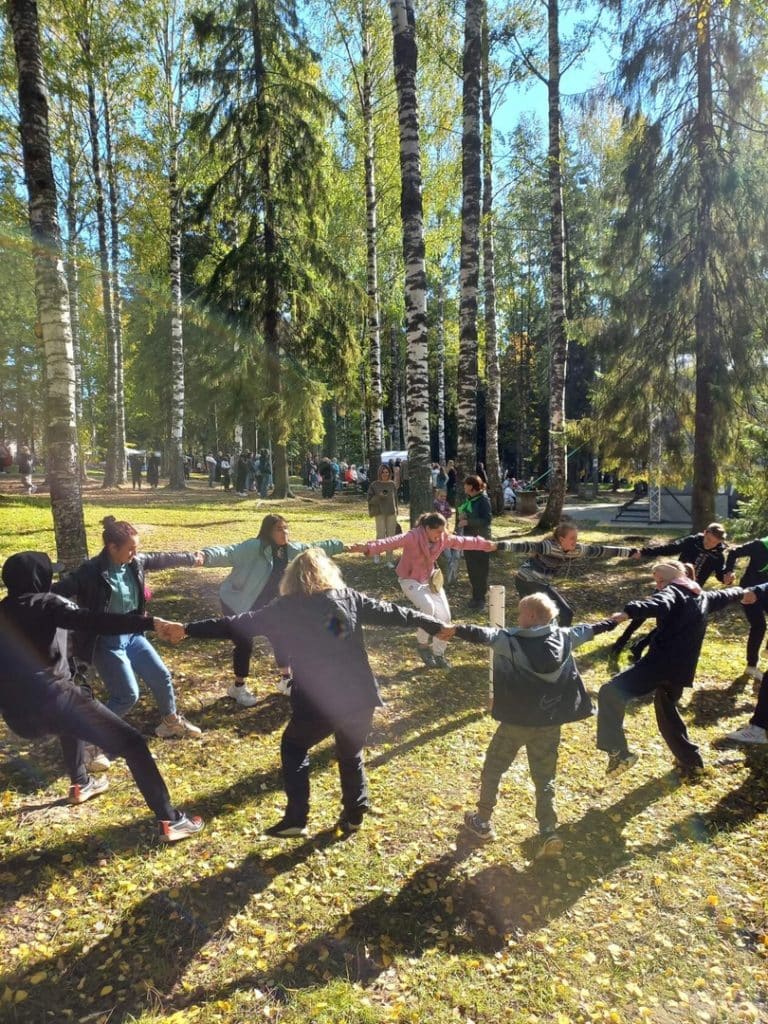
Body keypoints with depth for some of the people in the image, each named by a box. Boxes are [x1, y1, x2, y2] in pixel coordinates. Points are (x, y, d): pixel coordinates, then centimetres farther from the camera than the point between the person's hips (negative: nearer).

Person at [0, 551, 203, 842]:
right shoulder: (45, 603, -2)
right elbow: (93, 621, -18)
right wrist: (149, 622, -25)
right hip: (53, 699, -8)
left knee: (73, 723, 41)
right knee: (132, 743, -6)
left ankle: (80, 785, 51)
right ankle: (170, 821, -11)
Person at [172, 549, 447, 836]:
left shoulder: (286, 608, -1)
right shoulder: (348, 597, 6)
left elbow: (238, 625, 1)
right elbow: (389, 612, 13)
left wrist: (189, 629, 9)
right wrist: (435, 625, 25)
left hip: (317, 702, -3)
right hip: (360, 697, 3)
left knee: (293, 747, 23)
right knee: (351, 755, 27)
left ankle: (295, 819, 20)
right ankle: (354, 816, 35)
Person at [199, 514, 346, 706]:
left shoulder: (291, 550, -7)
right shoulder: (254, 548, -28)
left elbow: (316, 547, 5)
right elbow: (229, 552, -41)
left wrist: (344, 546, 10)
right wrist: (206, 556, -61)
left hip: (264, 604, 7)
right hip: (237, 603, -7)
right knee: (244, 644, -8)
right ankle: (238, 687, 16)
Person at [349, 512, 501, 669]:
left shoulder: (444, 538, -9)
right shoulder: (413, 537, -28)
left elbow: (464, 542, 5)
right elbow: (391, 542, -41)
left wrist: (488, 544, 13)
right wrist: (368, 548, -56)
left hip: (429, 579, 6)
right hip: (410, 579, -6)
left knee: (444, 615, -1)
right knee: (428, 607, -28)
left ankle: (438, 655, 18)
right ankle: (422, 644, -1)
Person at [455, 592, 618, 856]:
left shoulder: (510, 639, -16)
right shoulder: (564, 637, 1)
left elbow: (484, 635, -30)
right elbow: (587, 630, 18)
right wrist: (610, 623, 36)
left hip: (516, 722, -4)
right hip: (550, 723, 4)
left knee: (493, 768, 15)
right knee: (545, 777, 17)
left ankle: (482, 822, 26)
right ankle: (548, 832, 11)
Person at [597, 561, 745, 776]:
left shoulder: (672, 591, -2)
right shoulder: (703, 597, 22)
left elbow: (659, 605, -26)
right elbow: (726, 595, 44)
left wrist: (629, 612, -43)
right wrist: (741, 591, 67)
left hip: (661, 662, -9)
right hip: (682, 669, 9)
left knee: (610, 694, -18)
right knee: (667, 712, 31)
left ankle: (618, 752, -27)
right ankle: (691, 760, 42)